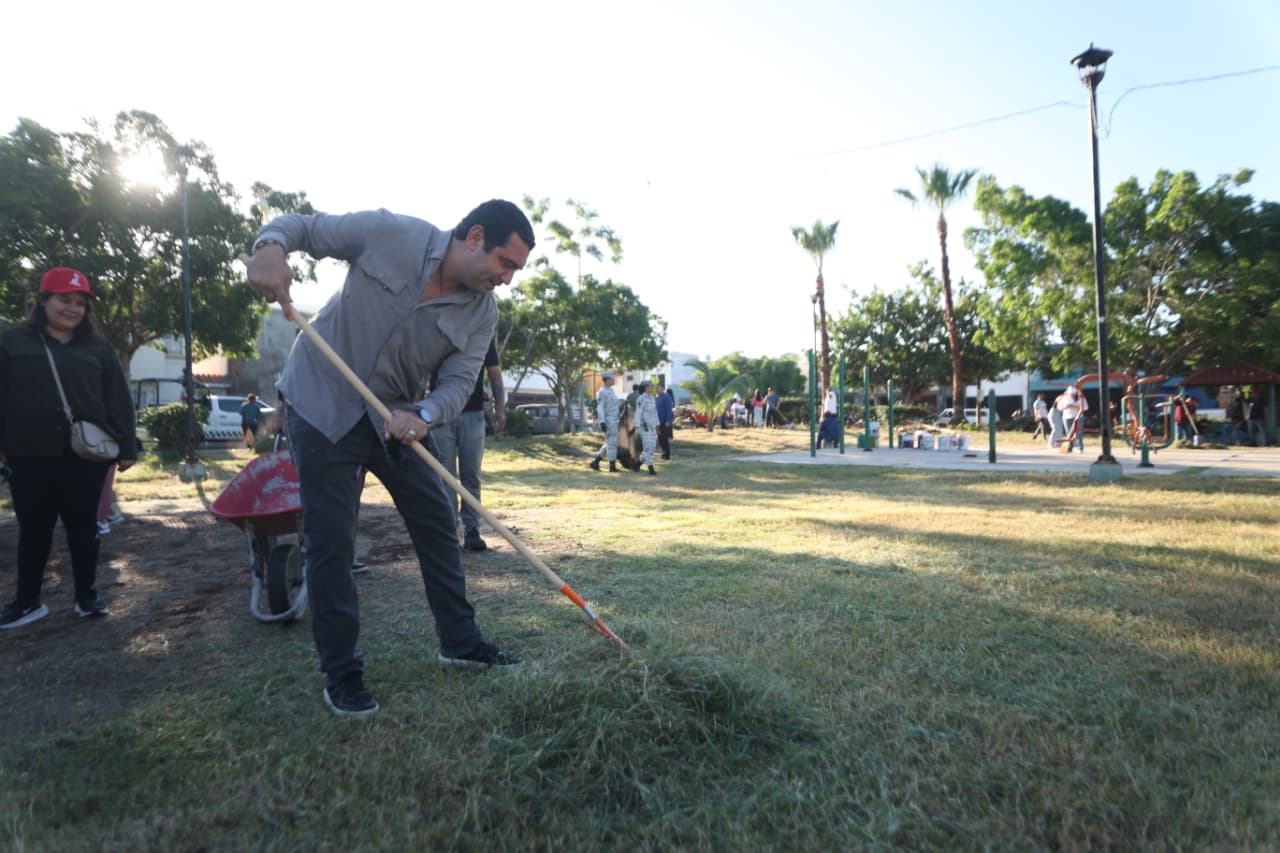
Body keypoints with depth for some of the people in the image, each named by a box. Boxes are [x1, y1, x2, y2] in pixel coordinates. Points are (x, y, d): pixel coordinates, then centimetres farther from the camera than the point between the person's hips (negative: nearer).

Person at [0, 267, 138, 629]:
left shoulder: (97, 347, 6)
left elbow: (118, 401, 4)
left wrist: (127, 447, -1)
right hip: (31, 456, 0)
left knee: (83, 526, 9)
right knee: (34, 529, 9)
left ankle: (87, 594, 20)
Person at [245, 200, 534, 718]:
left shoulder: (483, 312, -7)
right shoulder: (388, 233, -16)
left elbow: (459, 383, -10)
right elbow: (300, 225, -6)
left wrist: (422, 416, -31)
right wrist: (270, 246, -28)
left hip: (396, 418, 5)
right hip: (322, 404, -4)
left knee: (437, 522, 7)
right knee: (330, 540, -3)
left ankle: (460, 641, 24)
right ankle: (340, 674, 12)